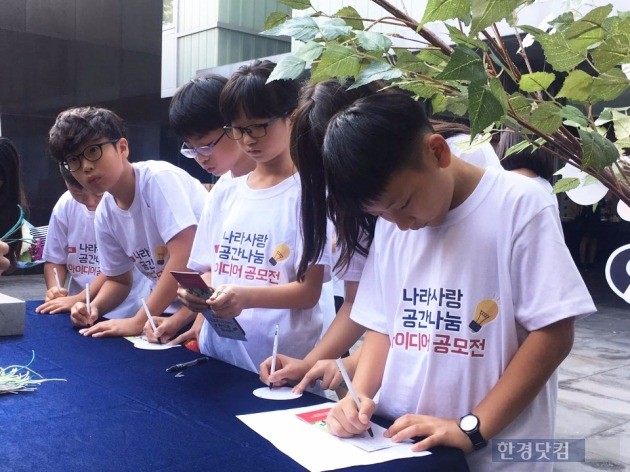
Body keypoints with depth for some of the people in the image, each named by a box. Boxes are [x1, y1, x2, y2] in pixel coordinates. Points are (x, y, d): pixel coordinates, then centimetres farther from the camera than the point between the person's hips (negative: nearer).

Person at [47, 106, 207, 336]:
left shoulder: (159, 178, -20)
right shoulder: (105, 215, 2)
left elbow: (184, 256, -26)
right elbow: (119, 280, 14)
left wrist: (138, 322, -23)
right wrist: (93, 308, -6)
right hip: (175, 310, 7)